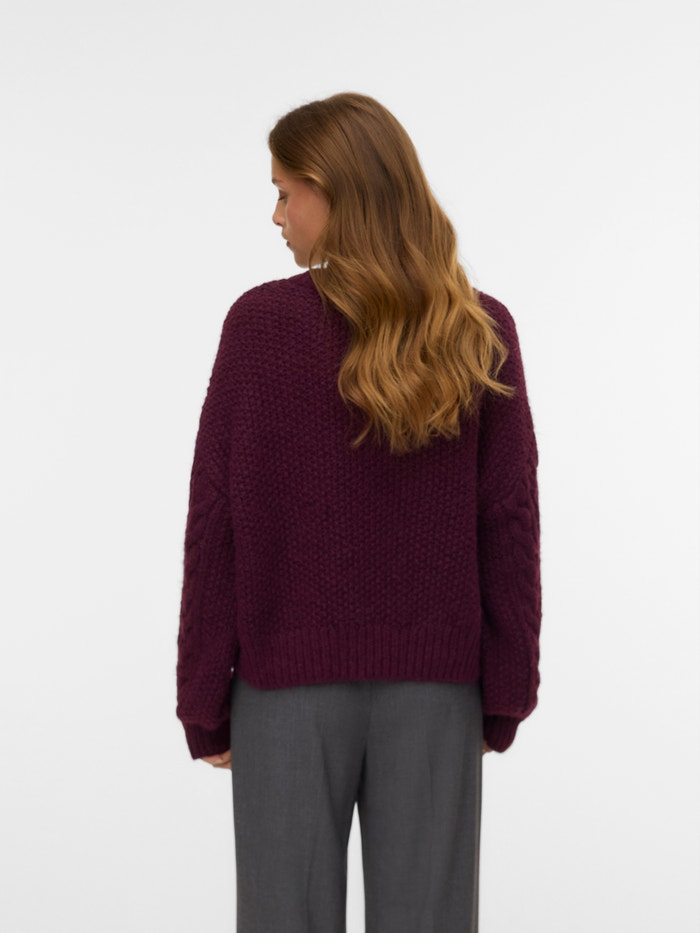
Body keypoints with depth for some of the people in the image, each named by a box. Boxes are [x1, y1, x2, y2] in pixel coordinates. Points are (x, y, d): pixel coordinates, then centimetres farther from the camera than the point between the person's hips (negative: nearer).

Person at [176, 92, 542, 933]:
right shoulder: (483, 334, -3)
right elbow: (509, 525, -2)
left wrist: (203, 698, 1)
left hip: (289, 681, -1)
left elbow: (216, 524, -8)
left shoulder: (261, 323, -9)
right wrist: (505, 695, 6)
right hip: (434, 683, 2)